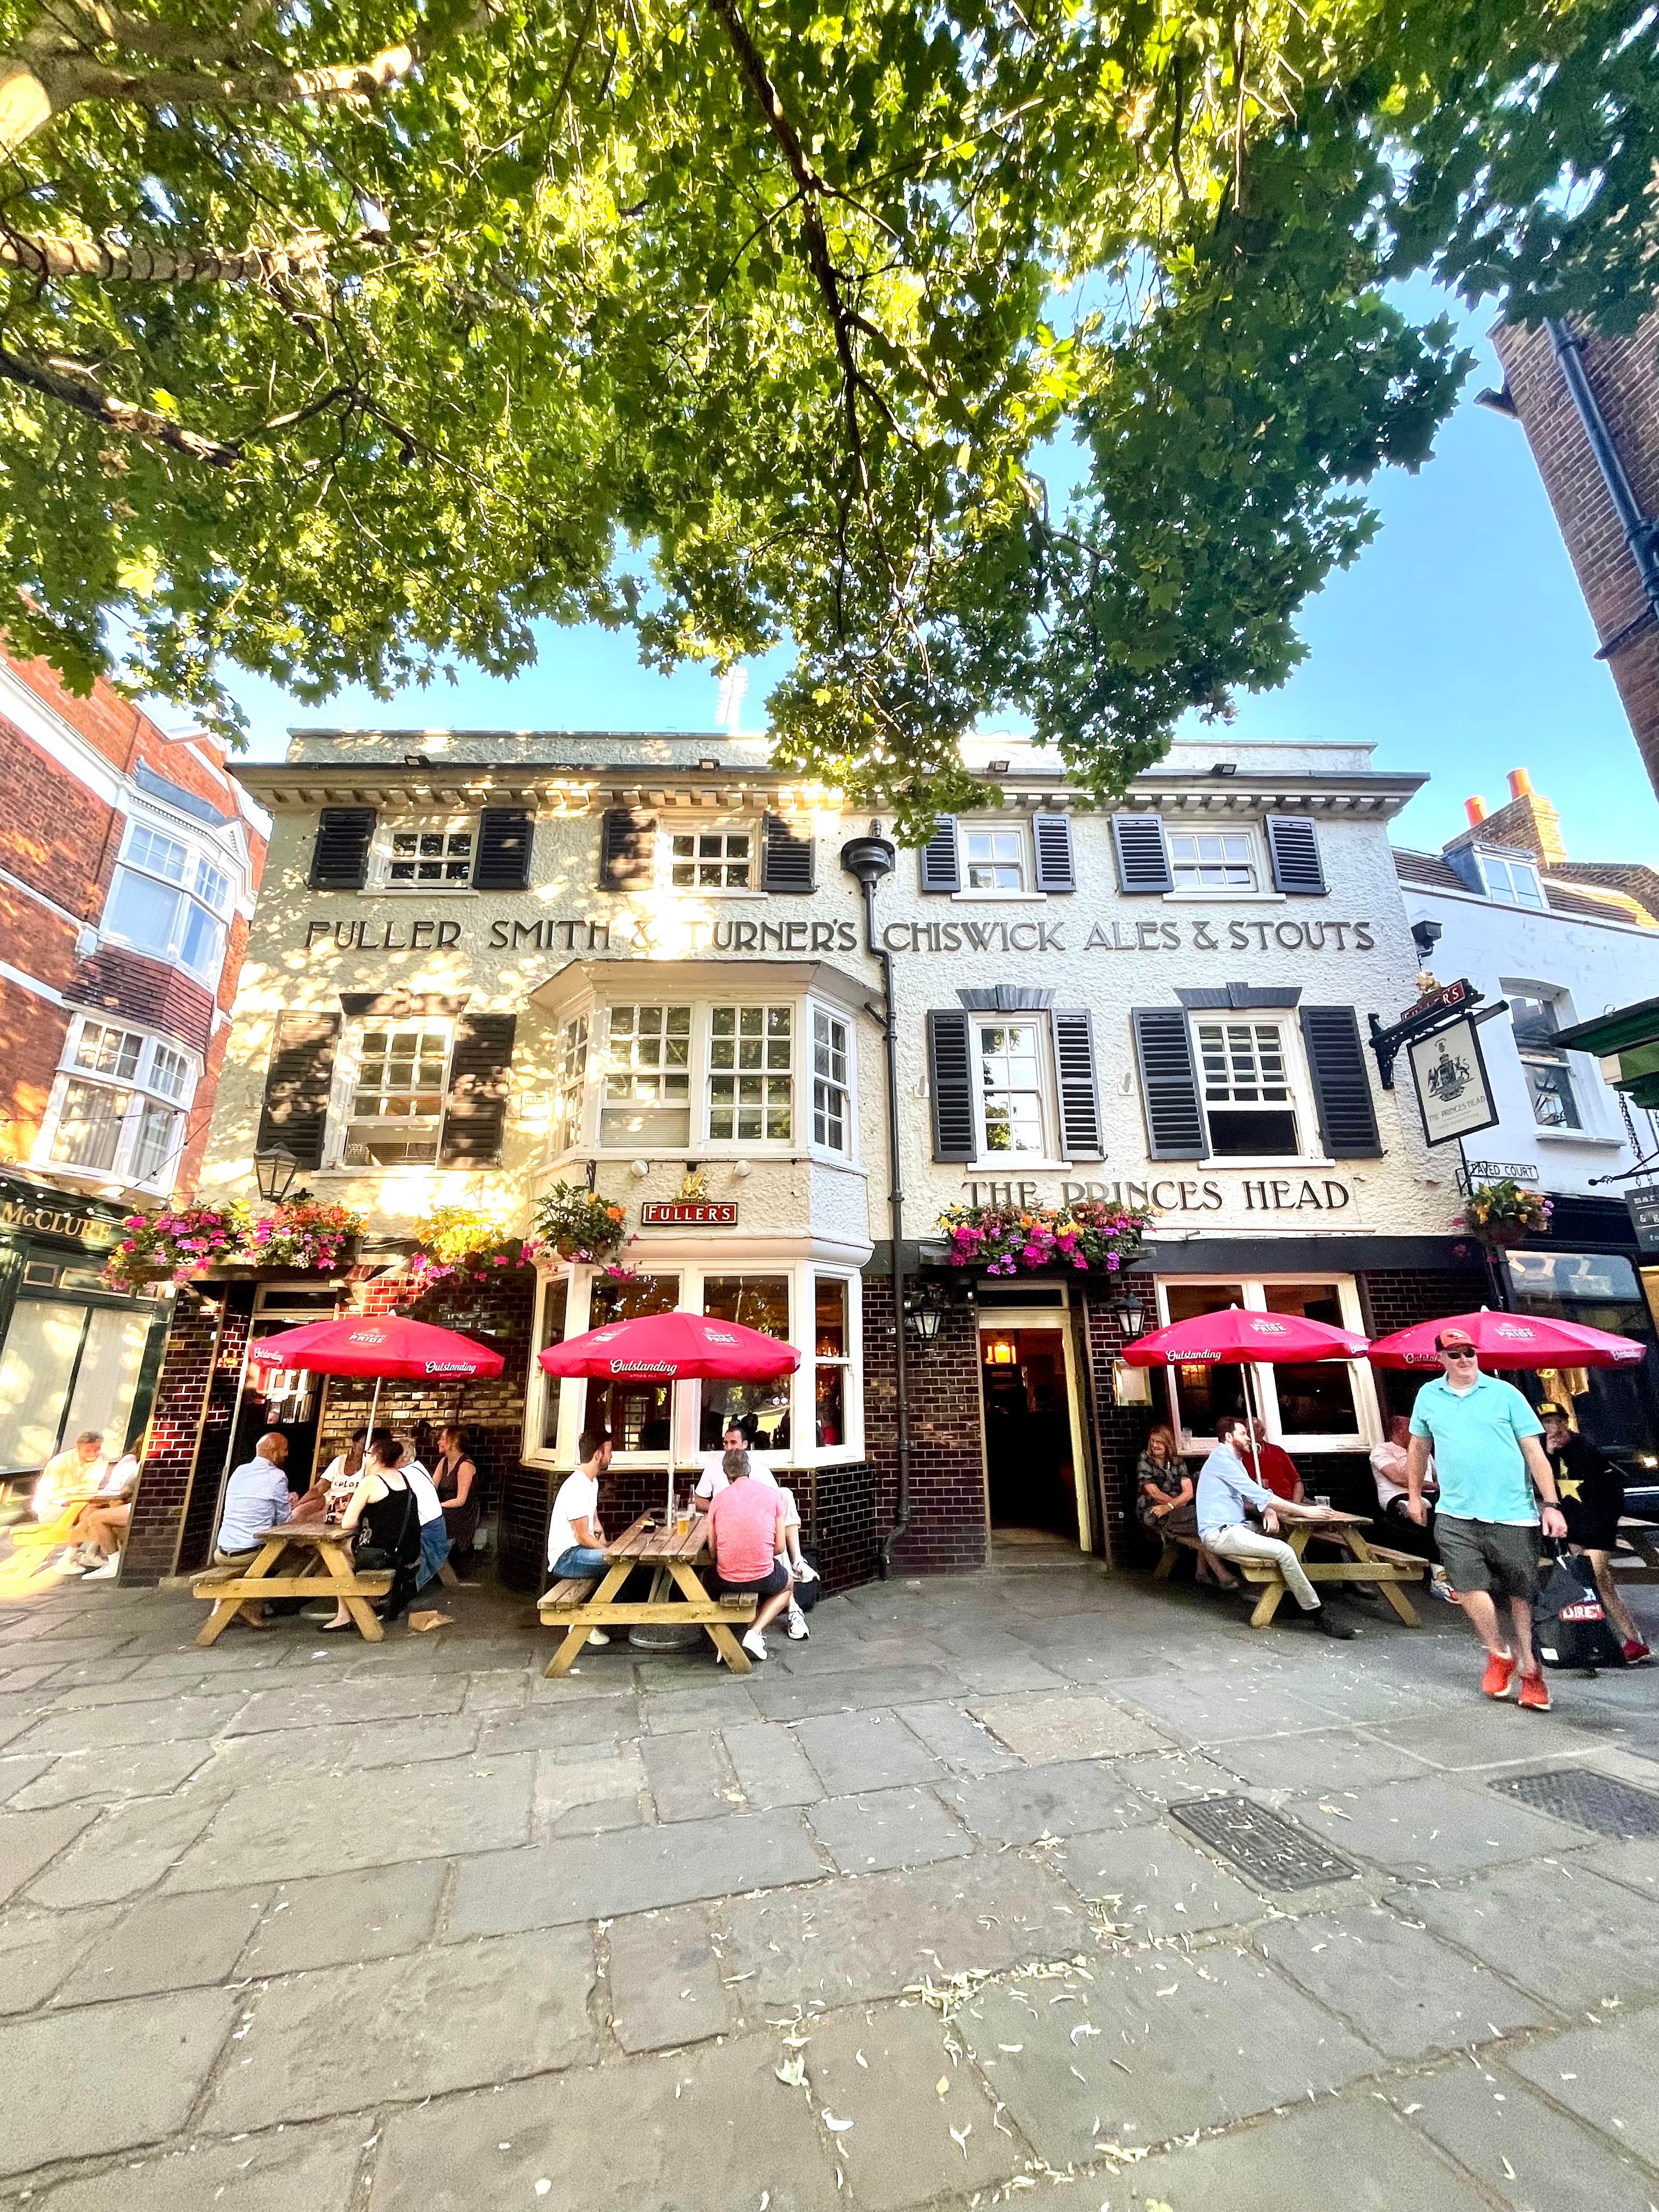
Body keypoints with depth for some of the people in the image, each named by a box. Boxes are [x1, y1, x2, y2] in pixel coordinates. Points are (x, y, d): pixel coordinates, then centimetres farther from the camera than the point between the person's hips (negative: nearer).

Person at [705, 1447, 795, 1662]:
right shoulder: (772, 1494, -2)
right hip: (763, 1577, -1)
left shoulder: (718, 1499, -1)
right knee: (787, 1585, 34)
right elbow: (779, 1547, 1)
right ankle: (754, 1633, 10)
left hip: (727, 1579, 1)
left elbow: (713, 1550, 2)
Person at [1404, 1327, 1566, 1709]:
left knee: (1521, 1594, 7)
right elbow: (1418, 1447, 17)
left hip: (1512, 1514, -2)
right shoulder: (1428, 1396, 6)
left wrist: (1551, 1505, -6)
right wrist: (1414, 1495, 19)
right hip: (1455, 1514, 2)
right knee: (1469, 1585, -3)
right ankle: (1500, 1655, 19)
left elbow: (1534, 1451, 0)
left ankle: (1531, 1671, 23)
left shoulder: (1505, 1394, -1)